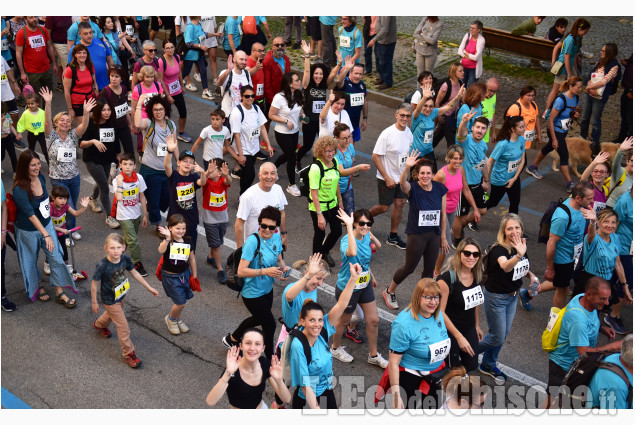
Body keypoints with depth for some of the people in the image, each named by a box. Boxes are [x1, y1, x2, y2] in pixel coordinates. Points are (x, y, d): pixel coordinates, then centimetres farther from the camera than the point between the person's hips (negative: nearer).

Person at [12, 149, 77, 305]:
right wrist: (46, 235, -35)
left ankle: (60, 293, 18)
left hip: (46, 224, 6)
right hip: (28, 231, -6)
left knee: (56, 258, 6)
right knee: (31, 261, 15)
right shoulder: (20, 189, -29)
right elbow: (31, 215, -31)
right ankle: (37, 288, 40)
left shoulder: (40, 177, -7)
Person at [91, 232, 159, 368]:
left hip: (121, 296, 6)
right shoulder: (102, 266, -33)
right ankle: (129, 354, 17)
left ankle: (99, 324, 67)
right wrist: (94, 303, -9)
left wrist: (149, 288, 1)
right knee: (123, 326, -1)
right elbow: (94, 284, -18)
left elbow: (135, 273, -2)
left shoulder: (125, 259, -19)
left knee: (112, 314, 34)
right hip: (110, 300, -6)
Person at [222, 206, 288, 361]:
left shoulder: (276, 237, -6)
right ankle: (271, 360, 27)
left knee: (259, 318, 29)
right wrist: (265, 271, -37)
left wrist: (283, 268, -11)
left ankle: (232, 339, 54)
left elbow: (279, 259, 11)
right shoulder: (253, 241, -28)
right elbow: (241, 271, -30)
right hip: (253, 294, -8)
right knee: (270, 325, 2)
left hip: (267, 289, 8)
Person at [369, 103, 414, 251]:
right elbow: (375, 156, -20)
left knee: (399, 203, 10)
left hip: (401, 176, 7)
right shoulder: (387, 134, -22)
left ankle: (393, 237, 24)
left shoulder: (408, 132, -1)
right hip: (387, 178, -6)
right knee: (384, 207, 1)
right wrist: (387, 178, -20)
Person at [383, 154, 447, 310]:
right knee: (410, 267, 9)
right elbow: (402, 182, -42)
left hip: (434, 234, 4)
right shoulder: (412, 189, -17)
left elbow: (443, 214, 4)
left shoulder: (440, 189, -4)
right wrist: (407, 167, -61)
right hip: (416, 235, -4)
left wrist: (443, 237, 8)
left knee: (429, 269, 14)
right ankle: (389, 292, 33)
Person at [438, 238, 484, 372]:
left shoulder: (477, 275, -5)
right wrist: (459, 337, -21)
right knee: (455, 367, 3)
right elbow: (440, 312, -23)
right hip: (449, 330, -6)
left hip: (469, 328, 7)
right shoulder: (447, 278, -26)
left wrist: (477, 325, 19)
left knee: (471, 366, 14)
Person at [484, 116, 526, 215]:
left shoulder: (521, 139, -8)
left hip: (514, 178, 6)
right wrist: (486, 180, -20)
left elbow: (522, 160, 0)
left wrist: (514, 178, -7)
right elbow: (489, 163, -25)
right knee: (493, 202, 14)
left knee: (515, 202, 16)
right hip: (499, 180, -6)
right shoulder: (503, 144, -29)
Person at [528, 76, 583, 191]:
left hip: (564, 131, 8)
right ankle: (570, 184, 2)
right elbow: (551, 120, -23)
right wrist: (554, 139, -22)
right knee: (564, 156, -6)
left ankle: (533, 168, 44)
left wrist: (575, 115, -11)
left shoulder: (576, 98, -3)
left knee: (548, 148, 24)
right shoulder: (561, 100, -27)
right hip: (555, 131, -8)